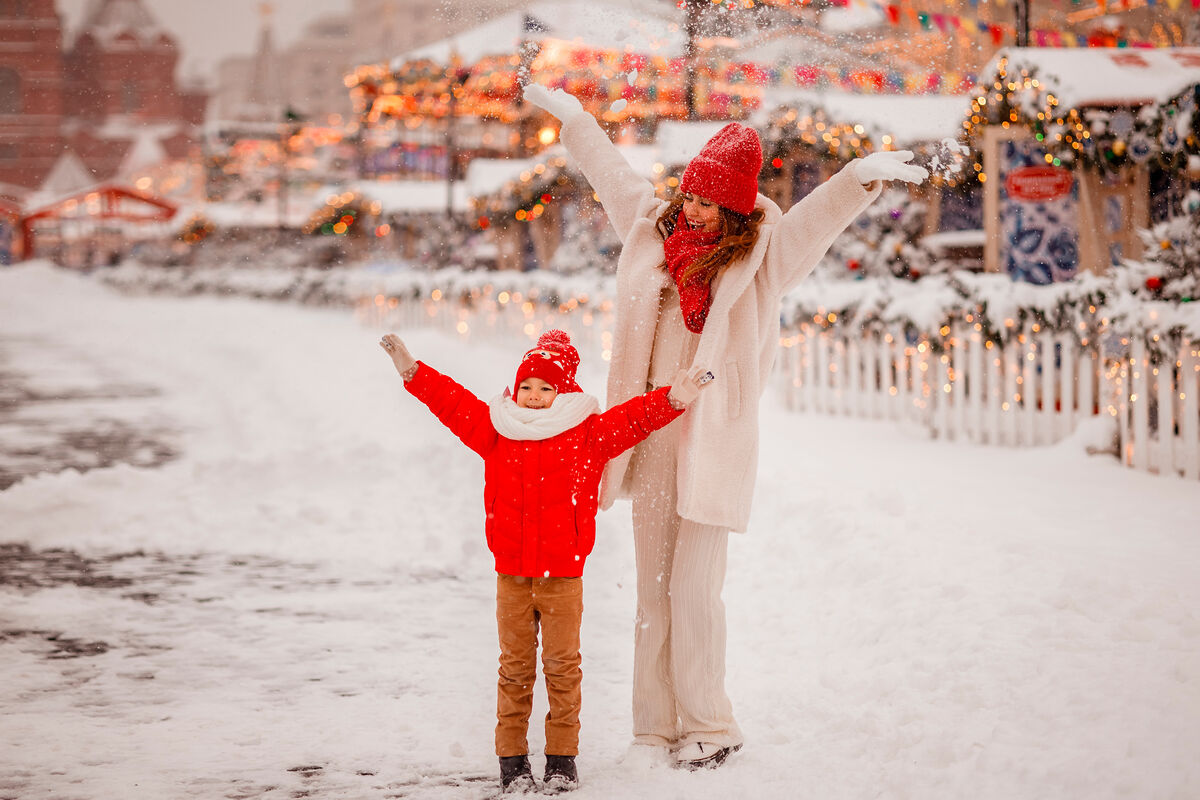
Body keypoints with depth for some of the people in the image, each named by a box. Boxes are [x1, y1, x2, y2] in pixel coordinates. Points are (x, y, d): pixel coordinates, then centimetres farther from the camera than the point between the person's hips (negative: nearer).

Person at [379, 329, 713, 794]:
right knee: (515, 667, 5)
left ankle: (562, 759, 12)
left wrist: (671, 400, -15)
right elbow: (453, 403, 9)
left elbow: (634, 419, -2)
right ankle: (512, 759, 11)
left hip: (563, 574, -1)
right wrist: (412, 372, 6)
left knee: (562, 665, 3)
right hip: (512, 572, 1)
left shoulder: (588, 433, 2)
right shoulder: (497, 430, 6)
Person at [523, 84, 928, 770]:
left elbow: (820, 215, -21)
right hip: (650, 434, 5)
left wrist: (862, 177, -39)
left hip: (714, 437, -5)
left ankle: (710, 727, 8)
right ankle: (656, 731, 15)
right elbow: (610, 170, 24)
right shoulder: (652, 230, 9)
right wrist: (570, 115, 36)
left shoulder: (762, 256, -4)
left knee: (693, 592, -6)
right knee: (653, 591, 8)